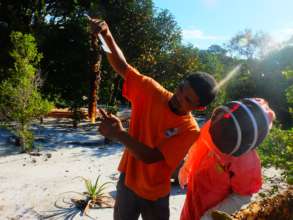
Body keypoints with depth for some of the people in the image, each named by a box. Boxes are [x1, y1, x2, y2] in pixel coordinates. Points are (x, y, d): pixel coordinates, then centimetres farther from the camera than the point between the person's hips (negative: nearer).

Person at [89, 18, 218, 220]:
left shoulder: (190, 131, -21)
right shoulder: (151, 91, -14)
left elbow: (150, 157, -28)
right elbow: (122, 67, -13)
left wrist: (119, 134, -40)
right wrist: (107, 36, -30)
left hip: (155, 194, -2)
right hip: (127, 181, 2)